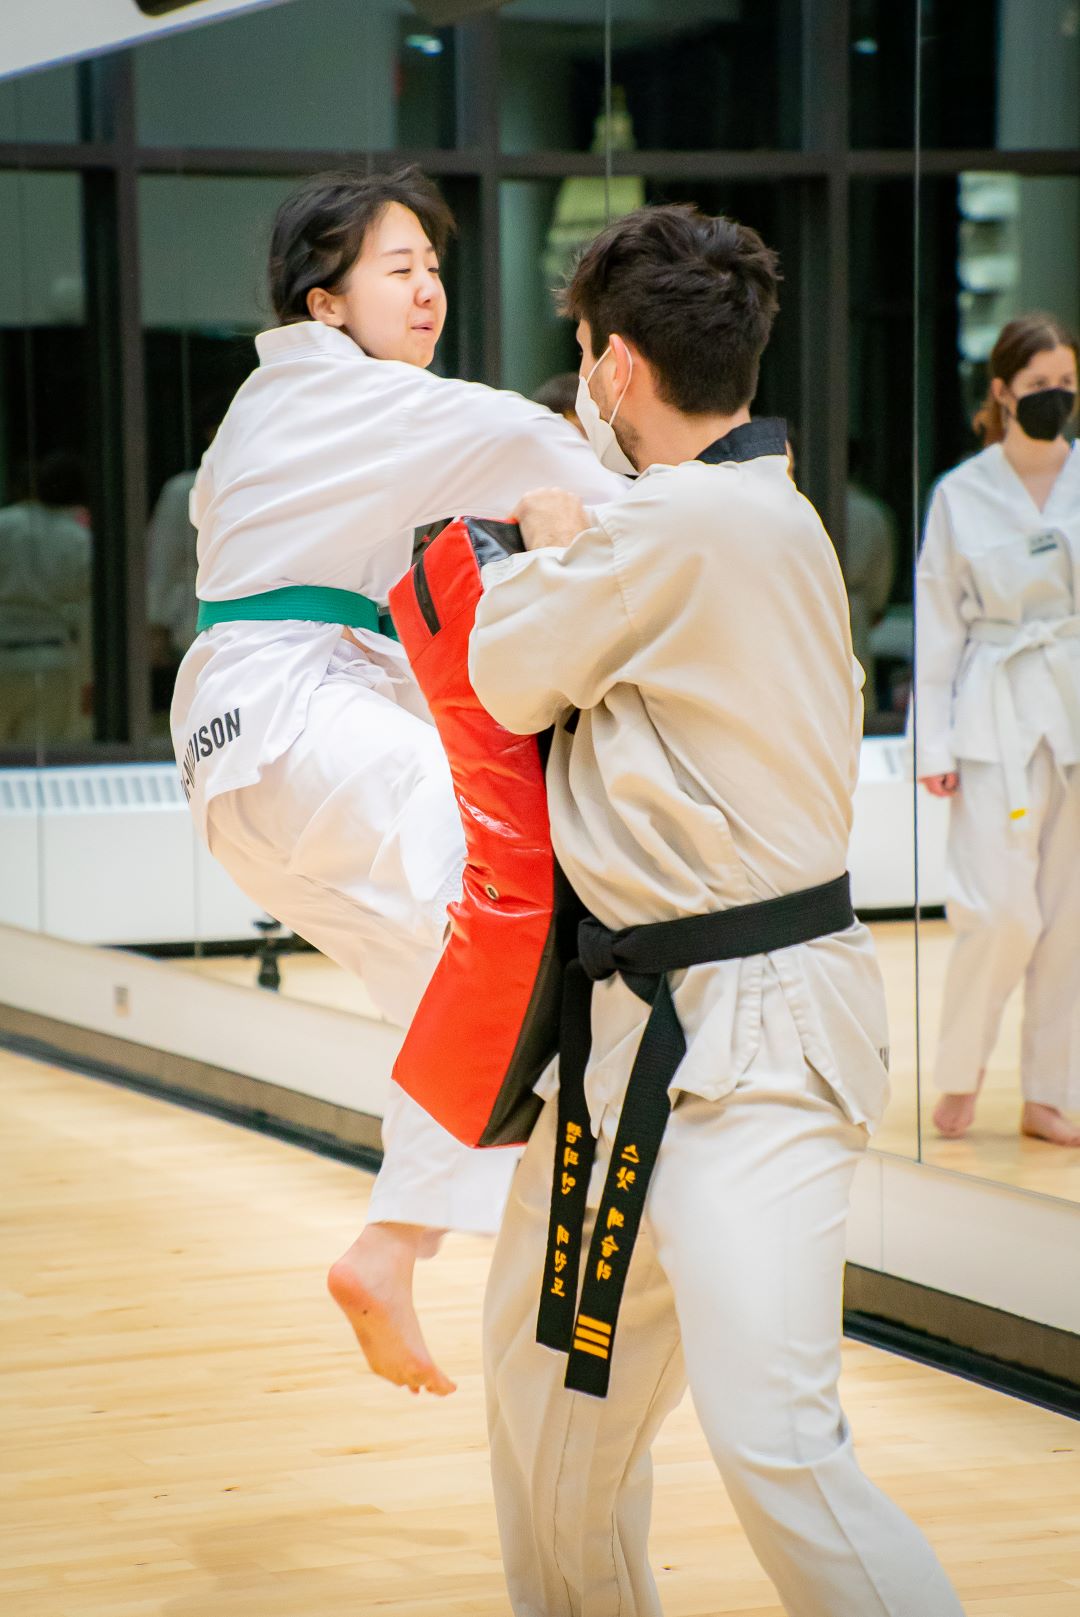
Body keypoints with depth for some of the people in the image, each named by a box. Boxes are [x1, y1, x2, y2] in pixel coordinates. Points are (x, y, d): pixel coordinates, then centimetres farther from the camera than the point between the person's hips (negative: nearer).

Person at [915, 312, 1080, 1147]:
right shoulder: (961, 493, 2)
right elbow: (938, 624, 4)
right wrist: (935, 742, -1)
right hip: (998, 715, -2)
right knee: (1000, 905, -10)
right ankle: (960, 1074, 11)